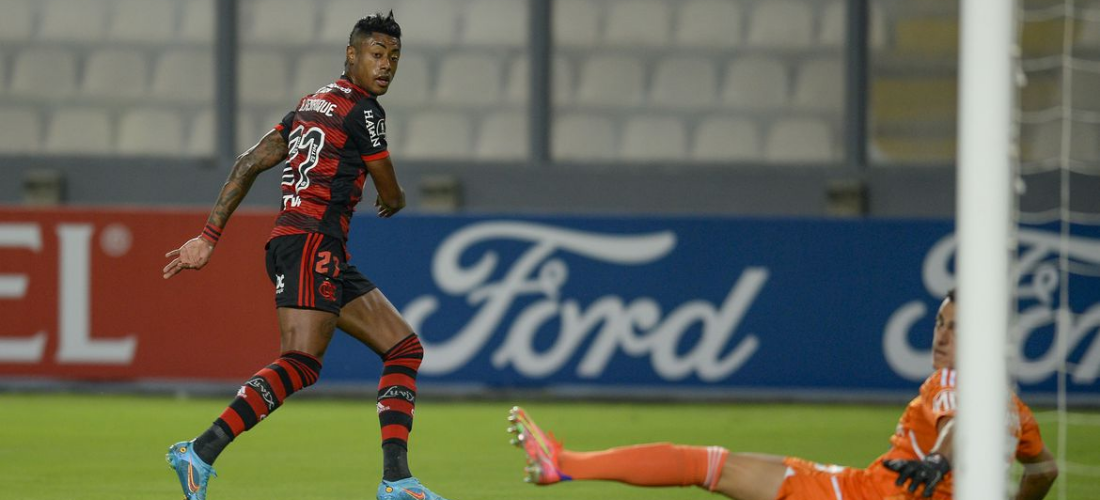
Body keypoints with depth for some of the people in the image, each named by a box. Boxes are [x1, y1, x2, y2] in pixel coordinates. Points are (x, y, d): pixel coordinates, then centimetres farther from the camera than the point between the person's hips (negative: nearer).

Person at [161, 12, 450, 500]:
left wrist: (208, 237, 15)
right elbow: (390, 195, 2)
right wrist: (396, 200, 28)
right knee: (300, 363, -23)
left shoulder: (313, 103, 21)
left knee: (405, 348, 8)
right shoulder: (361, 109, -5)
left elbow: (248, 164, 17)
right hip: (312, 240, -10)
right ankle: (200, 454, -29)